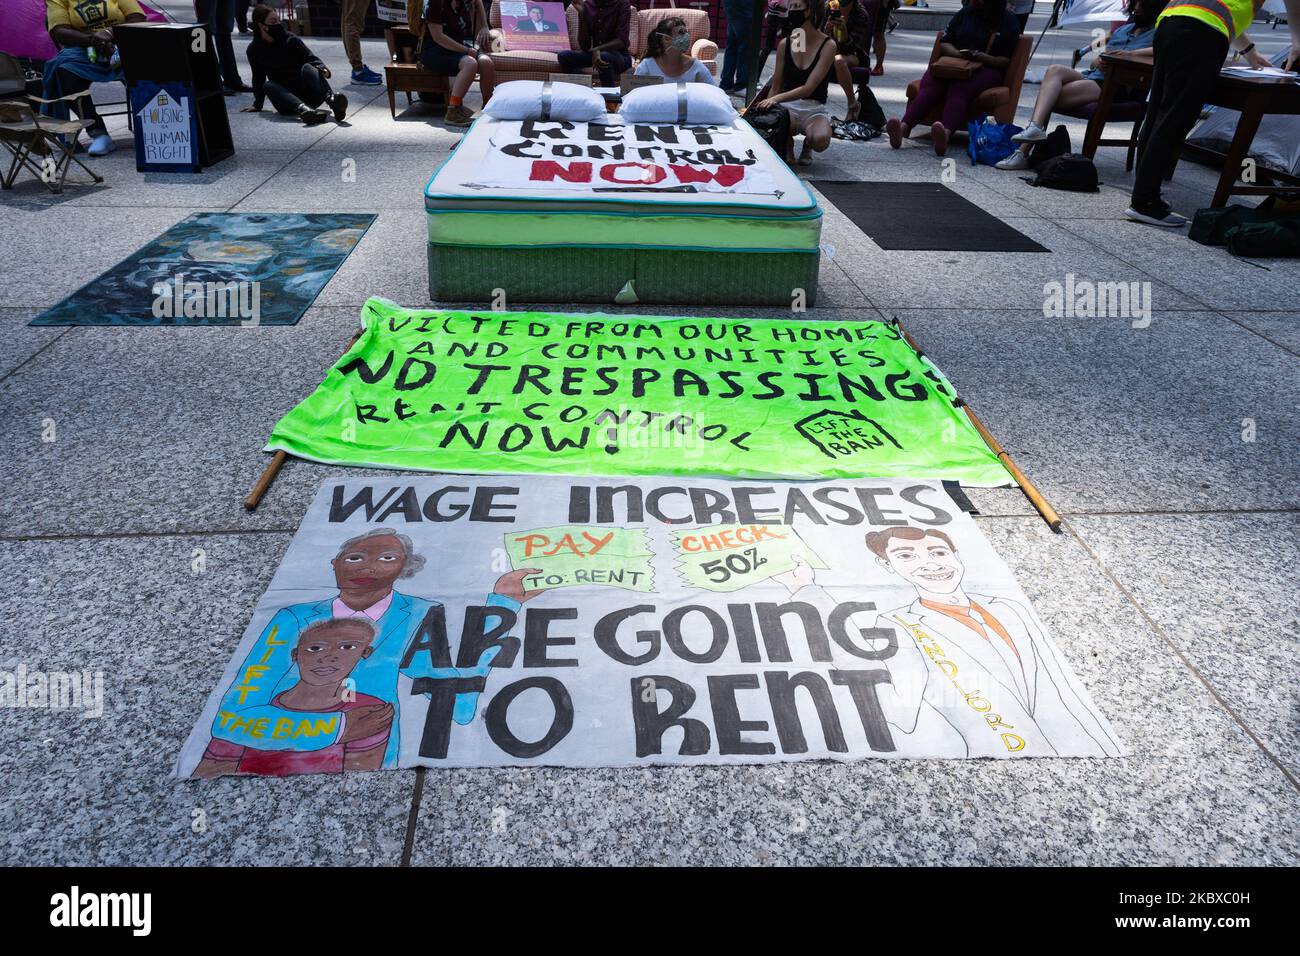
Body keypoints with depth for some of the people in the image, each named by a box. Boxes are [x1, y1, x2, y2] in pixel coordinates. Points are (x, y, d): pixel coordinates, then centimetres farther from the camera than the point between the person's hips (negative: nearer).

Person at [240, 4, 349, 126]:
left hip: (307, 92, -1)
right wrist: (257, 105, 13)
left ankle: (333, 101, -57)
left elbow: (312, 59, -6)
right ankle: (304, 110, -58)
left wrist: (322, 69, -28)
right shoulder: (254, 50, 4)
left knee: (307, 67, -27)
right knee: (268, 85, -28)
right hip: (284, 95, 1)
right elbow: (258, 78, 13)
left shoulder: (292, 40, -1)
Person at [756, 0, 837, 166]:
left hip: (814, 110, -1)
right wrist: (766, 105, -7)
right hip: (787, 107, 2)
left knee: (820, 139, -38)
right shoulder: (785, 44, 5)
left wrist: (777, 99, -29)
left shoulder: (827, 45, -7)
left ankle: (807, 145, 2)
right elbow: (775, 87, 10)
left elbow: (808, 88, -17)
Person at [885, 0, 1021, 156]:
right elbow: (944, 43, 15)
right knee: (930, 84, -30)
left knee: (959, 88, -37)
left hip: (986, 69, -3)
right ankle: (903, 126, -55)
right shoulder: (966, 13, 18)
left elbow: (1006, 61, 2)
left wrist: (981, 57, -16)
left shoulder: (1009, 20, 8)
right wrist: (958, 53, -7)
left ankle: (946, 133, -66)